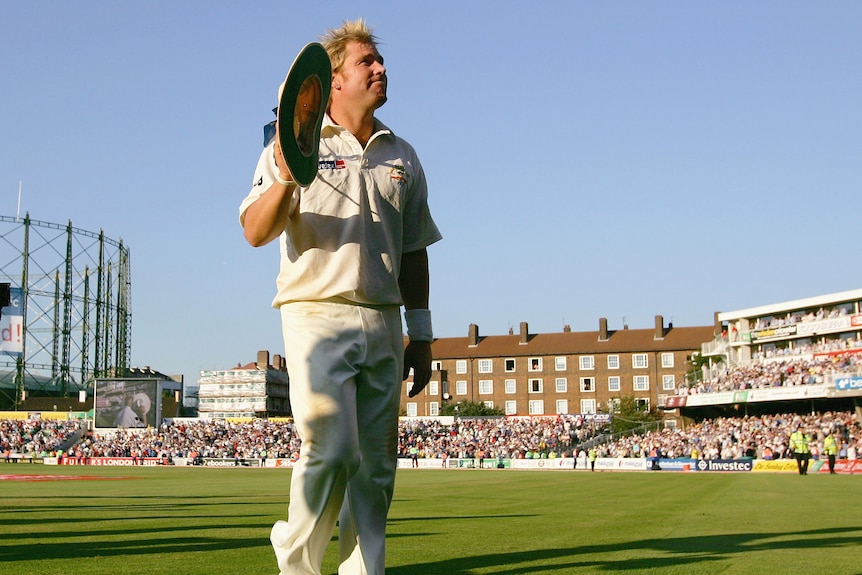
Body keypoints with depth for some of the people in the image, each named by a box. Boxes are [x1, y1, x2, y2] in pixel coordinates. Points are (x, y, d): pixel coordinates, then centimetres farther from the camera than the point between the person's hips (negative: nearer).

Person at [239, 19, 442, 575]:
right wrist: (284, 178, -25)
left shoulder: (402, 157, 16)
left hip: (384, 325, 5)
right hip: (317, 315, -5)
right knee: (332, 451, -15)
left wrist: (421, 334, 14)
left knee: (377, 465, 5)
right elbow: (256, 233, -7)